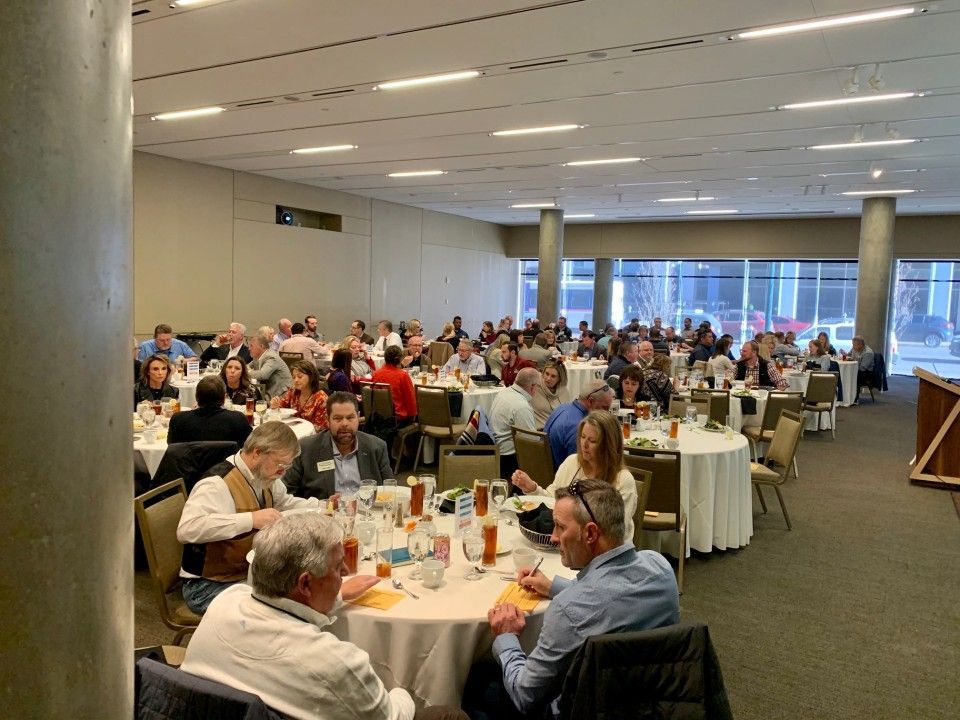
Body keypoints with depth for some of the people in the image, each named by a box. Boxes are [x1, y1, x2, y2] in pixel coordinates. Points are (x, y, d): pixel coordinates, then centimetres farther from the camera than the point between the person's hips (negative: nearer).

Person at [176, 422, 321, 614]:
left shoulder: (263, 477, 4)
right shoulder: (218, 483, -21)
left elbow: (285, 503, 24)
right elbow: (186, 529, -36)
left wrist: (321, 507, 7)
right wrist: (251, 519, -39)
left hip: (251, 574, 8)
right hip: (210, 586, -8)